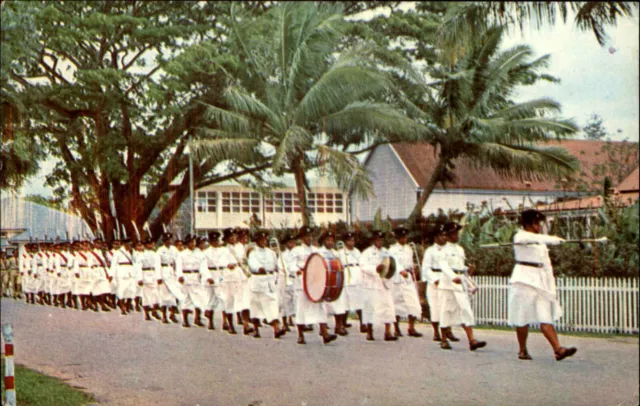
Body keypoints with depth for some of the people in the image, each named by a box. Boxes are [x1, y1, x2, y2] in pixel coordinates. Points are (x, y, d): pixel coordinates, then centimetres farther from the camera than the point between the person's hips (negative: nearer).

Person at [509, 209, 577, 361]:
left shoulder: (541, 243, 18)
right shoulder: (520, 237, -5)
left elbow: (546, 264, 17)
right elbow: (534, 238, -26)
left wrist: (552, 287, 11)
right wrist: (554, 240, -40)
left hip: (540, 280, 6)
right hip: (524, 279, -6)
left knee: (545, 317, -2)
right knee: (523, 317, 0)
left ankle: (558, 349, -13)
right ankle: (523, 350, 13)